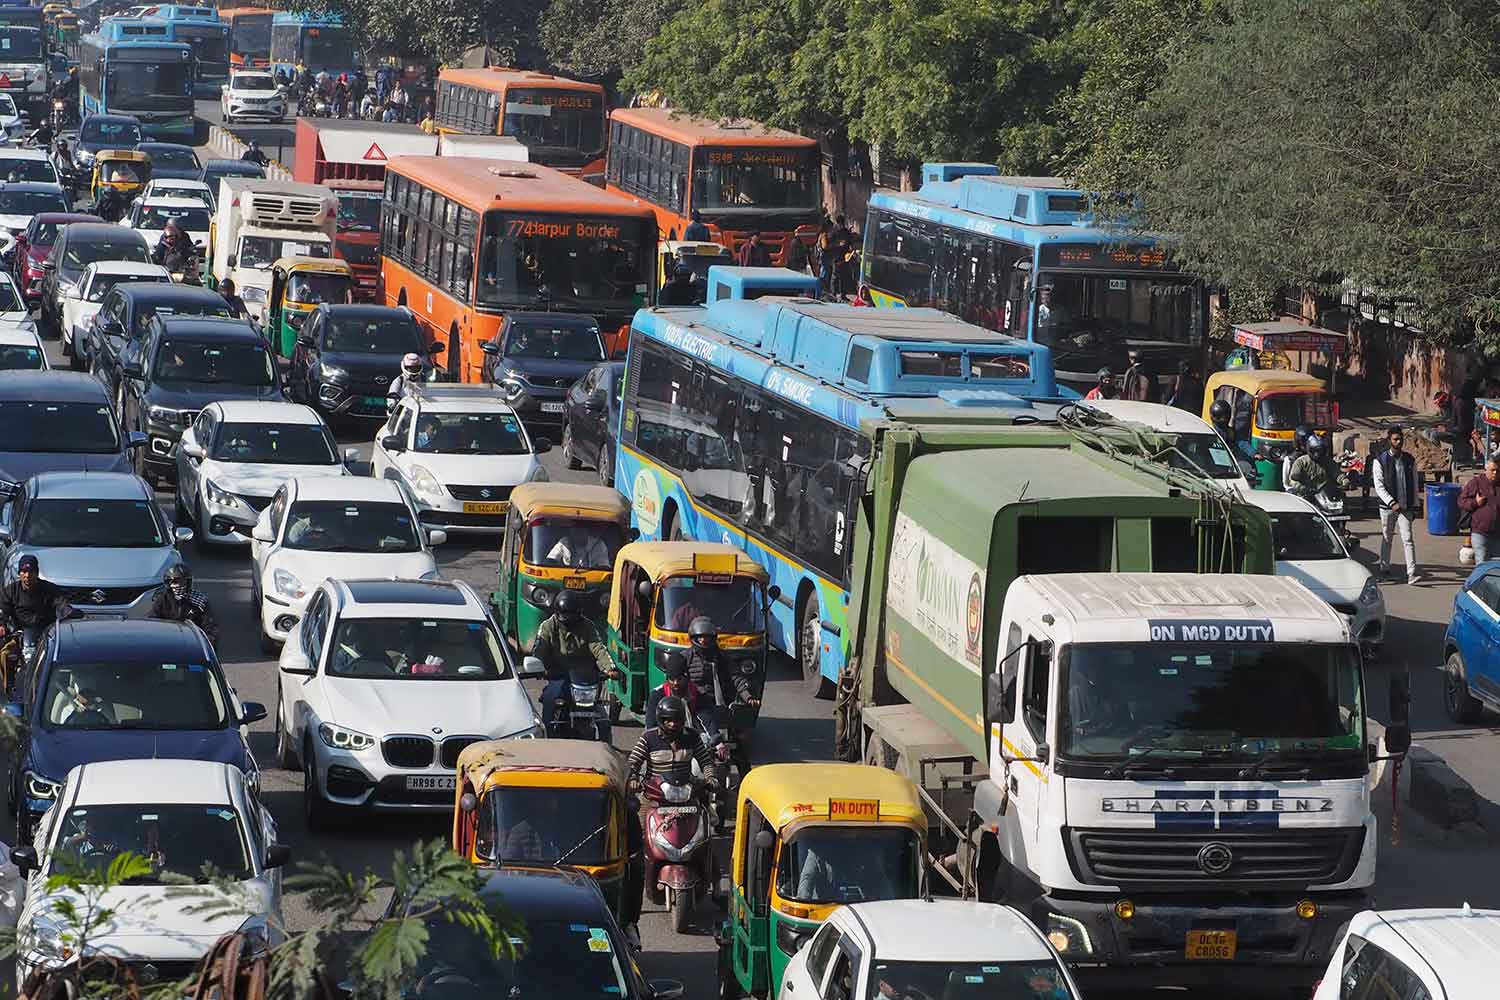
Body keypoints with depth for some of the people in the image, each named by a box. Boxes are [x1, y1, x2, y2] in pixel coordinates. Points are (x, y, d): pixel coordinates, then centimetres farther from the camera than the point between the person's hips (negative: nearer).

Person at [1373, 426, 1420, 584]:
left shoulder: (1409, 460, 8)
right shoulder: (1380, 460, -2)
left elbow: (1414, 484, 14)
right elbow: (1379, 486, -8)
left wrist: (1414, 505, 9)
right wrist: (1392, 503, -17)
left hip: (1406, 507, 1)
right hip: (1387, 506, -1)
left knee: (1407, 539, -8)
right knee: (1386, 538, 10)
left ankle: (1411, 573, -16)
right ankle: (1384, 568, 26)